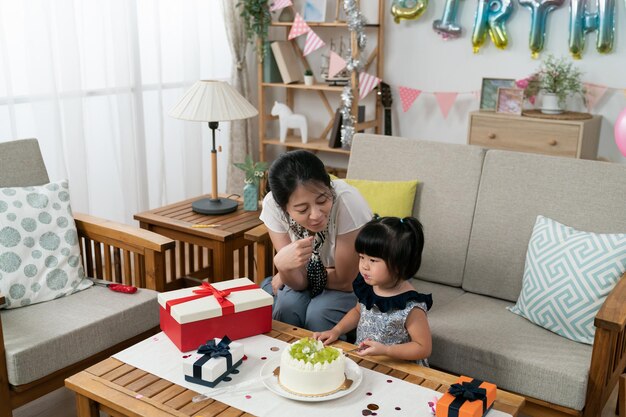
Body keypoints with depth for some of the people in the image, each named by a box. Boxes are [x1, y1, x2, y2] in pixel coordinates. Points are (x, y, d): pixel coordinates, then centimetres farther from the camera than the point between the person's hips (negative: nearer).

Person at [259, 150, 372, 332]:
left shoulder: (347, 201, -33)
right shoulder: (272, 205, -24)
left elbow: (344, 280, -20)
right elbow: (300, 283, -20)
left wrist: (283, 277, -12)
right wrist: (283, 265, -42)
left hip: (352, 284, -2)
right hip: (312, 283, 3)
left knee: (318, 314, -29)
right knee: (288, 305, -26)